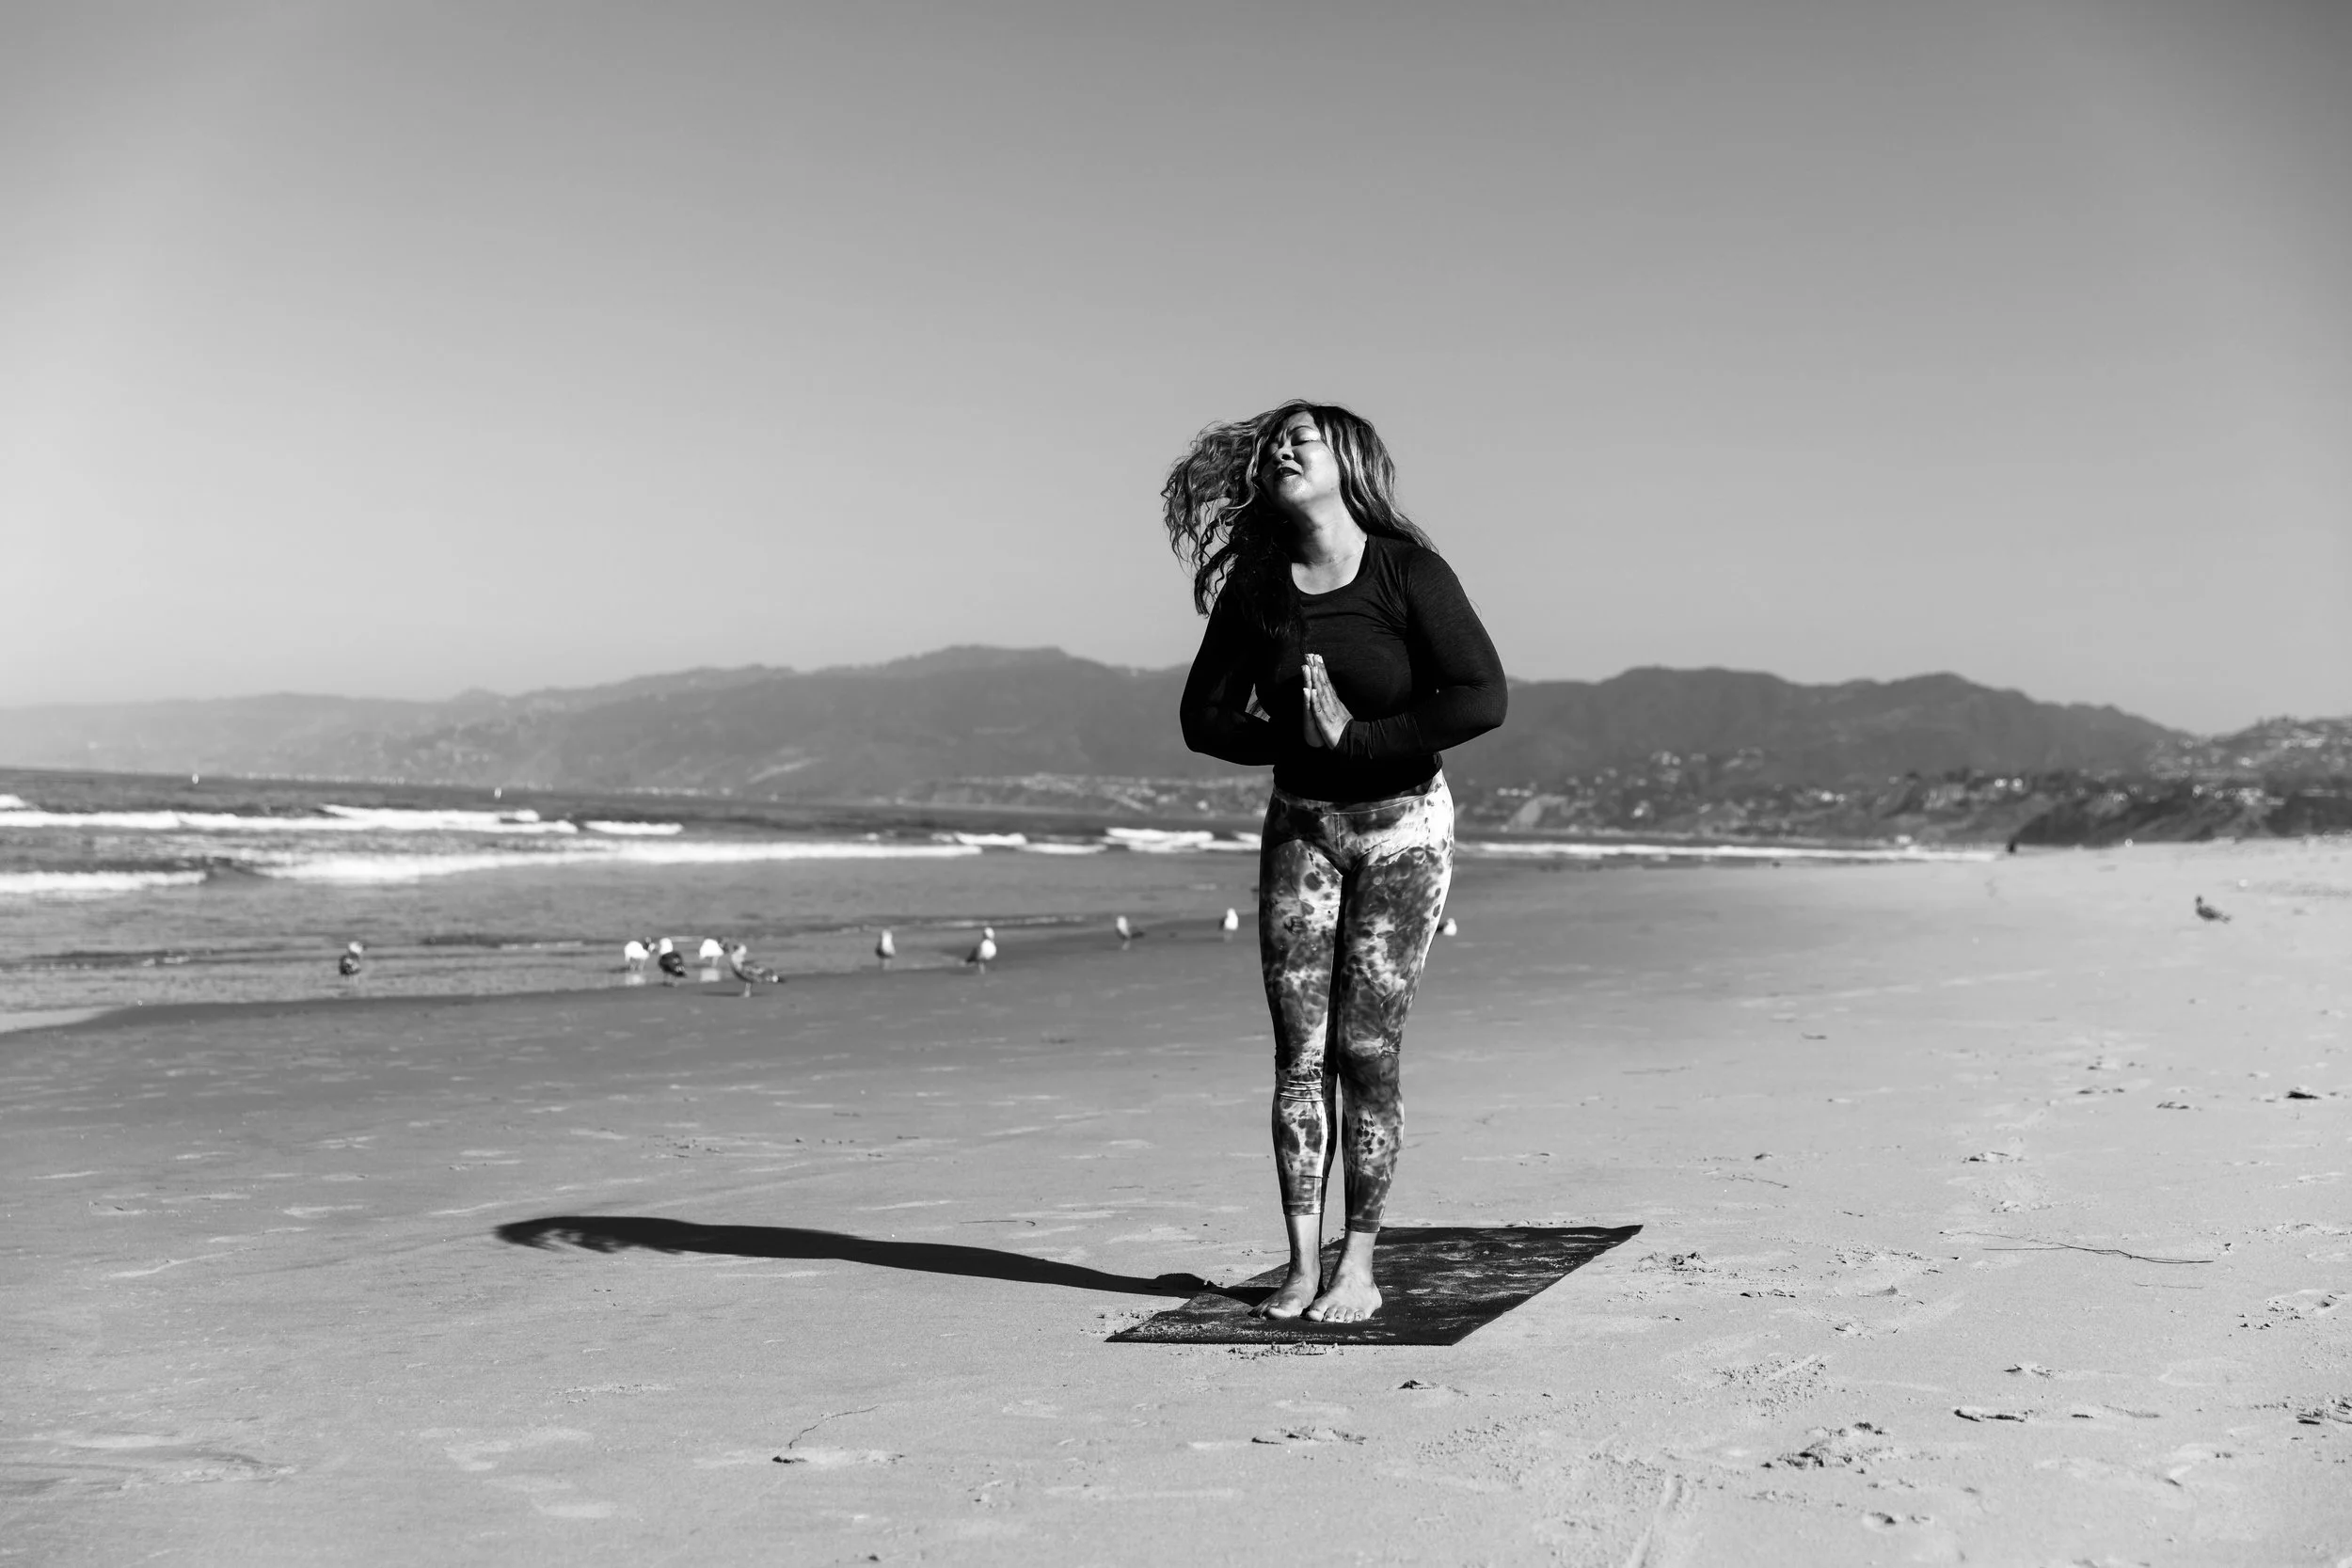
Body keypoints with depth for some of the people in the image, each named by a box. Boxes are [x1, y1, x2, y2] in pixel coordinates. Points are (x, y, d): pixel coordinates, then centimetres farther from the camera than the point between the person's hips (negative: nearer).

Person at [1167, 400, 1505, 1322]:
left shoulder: (1408, 573, -11)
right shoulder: (1254, 588, 2)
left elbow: (1482, 699, -19)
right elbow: (1206, 718, 5)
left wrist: (1355, 737, -18)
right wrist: (1297, 738, -12)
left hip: (1401, 828, -3)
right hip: (1300, 827, 4)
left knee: (1366, 1051, -6)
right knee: (1298, 1050, -3)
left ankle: (1358, 1269, 2)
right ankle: (1302, 1267, 1)